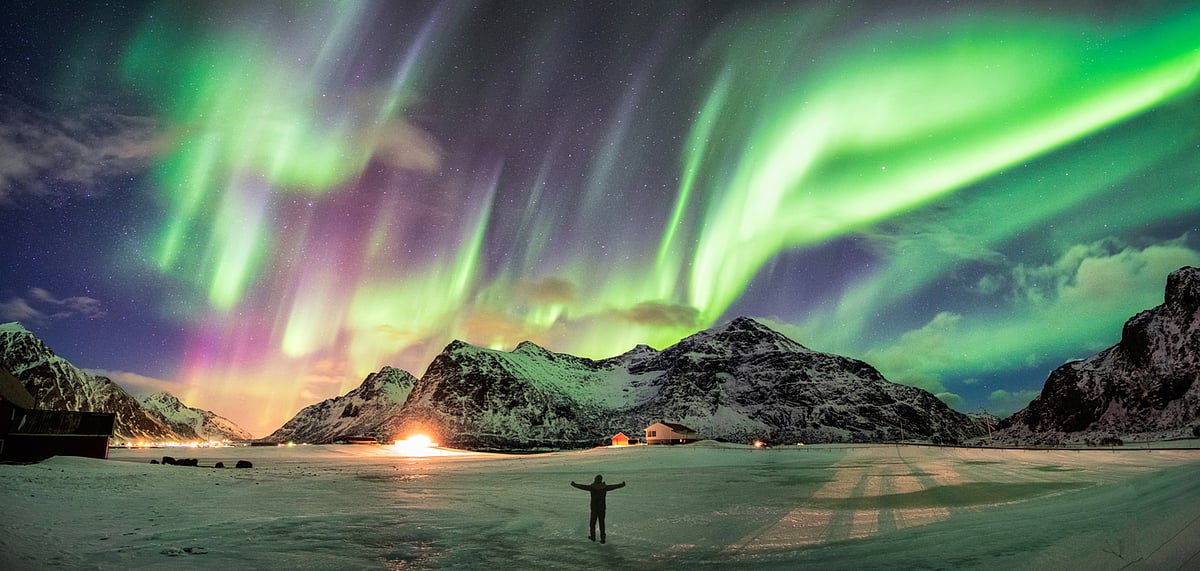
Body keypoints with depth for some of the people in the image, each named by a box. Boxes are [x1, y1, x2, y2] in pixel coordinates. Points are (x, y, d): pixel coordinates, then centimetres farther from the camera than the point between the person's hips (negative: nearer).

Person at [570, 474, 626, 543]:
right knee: (602, 523, 6)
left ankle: (593, 536, 27)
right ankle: (602, 538, 0)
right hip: (602, 508, 2)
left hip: (594, 508, -2)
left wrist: (574, 484, 11)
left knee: (592, 522, 15)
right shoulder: (605, 487, -3)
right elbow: (614, 486, 9)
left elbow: (582, 486, -4)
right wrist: (622, 484, 25)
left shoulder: (592, 487, -11)